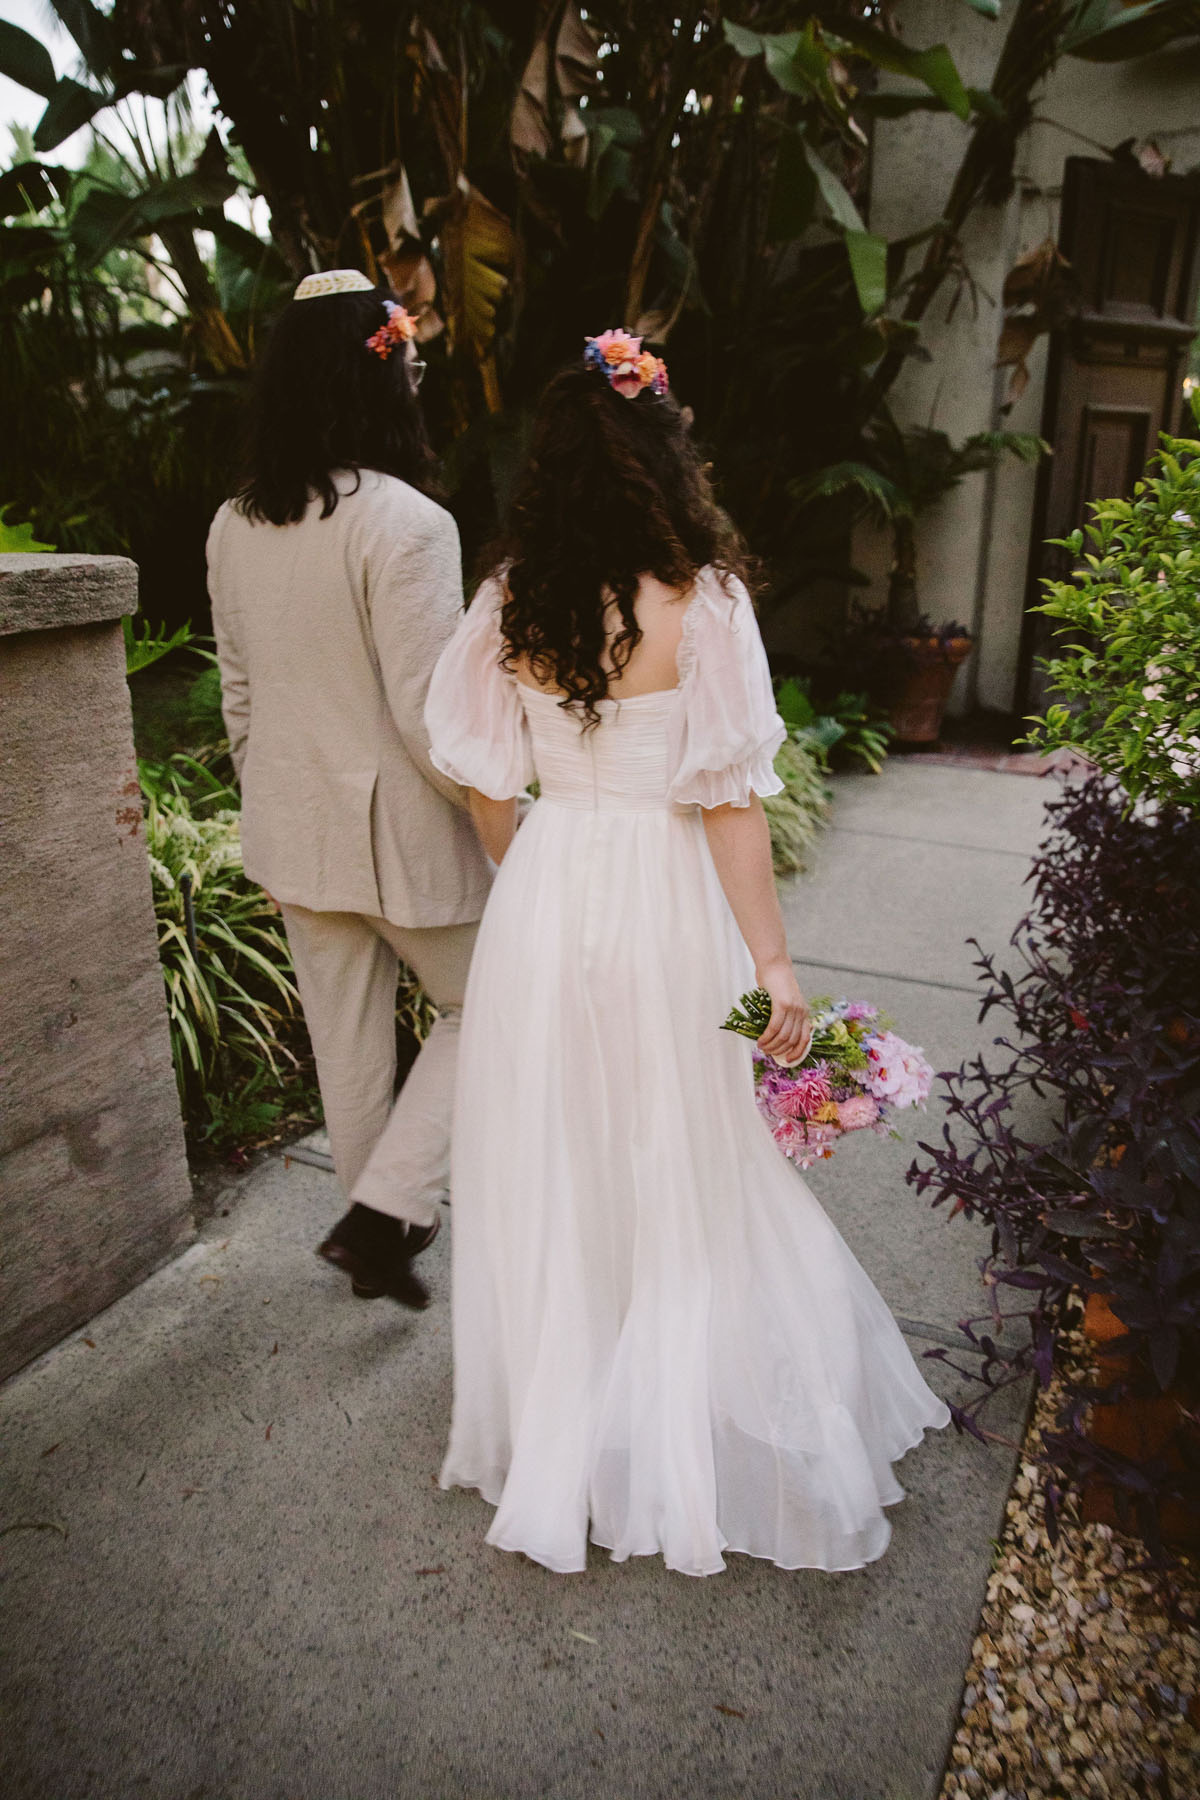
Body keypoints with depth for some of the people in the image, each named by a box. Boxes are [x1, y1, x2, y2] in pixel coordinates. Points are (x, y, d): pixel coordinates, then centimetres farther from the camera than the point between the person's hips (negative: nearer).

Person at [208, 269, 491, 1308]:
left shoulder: (234, 527, 3)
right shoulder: (405, 522, -19)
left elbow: (240, 696, 10)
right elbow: (427, 715, -21)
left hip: (293, 831, 7)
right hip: (403, 831, -7)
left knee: (346, 1041, 19)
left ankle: (380, 1223, 37)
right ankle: (387, 1210, 10)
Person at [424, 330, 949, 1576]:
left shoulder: (510, 600, -1)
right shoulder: (698, 597, -12)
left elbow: (486, 784, 4)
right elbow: (730, 798, -14)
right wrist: (774, 963, -9)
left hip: (541, 900, 4)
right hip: (661, 910, -3)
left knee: (550, 1177, 18)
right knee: (683, 1179, 15)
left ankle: (551, 1444, 39)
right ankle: (684, 1450, 34)